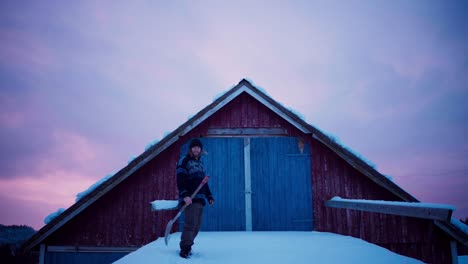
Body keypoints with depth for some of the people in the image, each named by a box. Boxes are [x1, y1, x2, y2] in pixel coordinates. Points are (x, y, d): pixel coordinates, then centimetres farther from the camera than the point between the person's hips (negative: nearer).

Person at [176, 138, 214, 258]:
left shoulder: (201, 164, 22)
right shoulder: (184, 161, -1)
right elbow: (180, 180, -12)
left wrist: (209, 196, 20)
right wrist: (184, 195, -24)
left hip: (200, 199, 7)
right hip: (190, 198, -7)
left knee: (197, 226, 7)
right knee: (190, 224, -14)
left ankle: (187, 246, 17)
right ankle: (184, 249, -8)